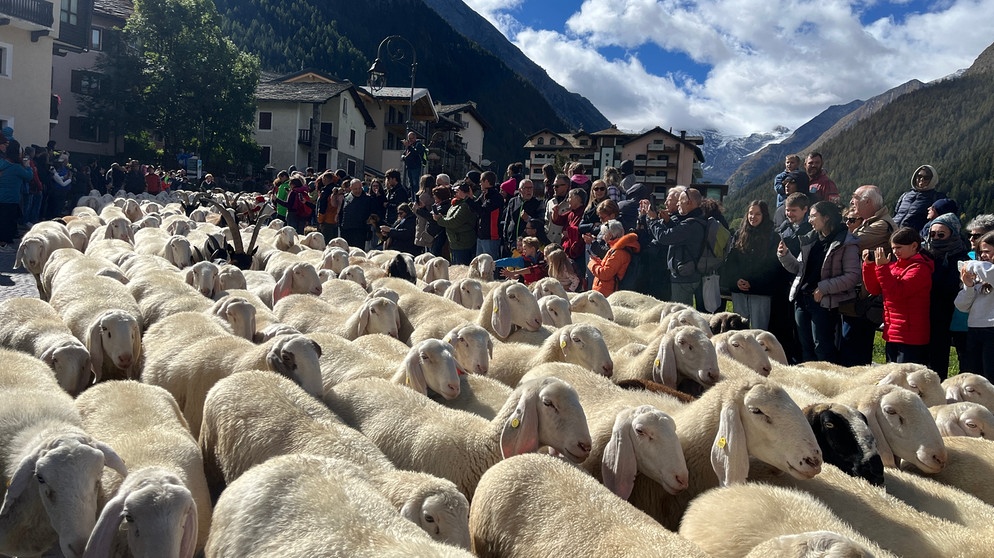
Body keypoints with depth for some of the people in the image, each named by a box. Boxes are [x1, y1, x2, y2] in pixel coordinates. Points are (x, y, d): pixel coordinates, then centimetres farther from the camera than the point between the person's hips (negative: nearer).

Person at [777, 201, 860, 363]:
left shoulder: (846, 243, -9)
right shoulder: (810, 239, 13)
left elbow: (852, 276, -16)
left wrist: (824, 287, -19)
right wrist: (785, 255, 2)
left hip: (824, 302, -7)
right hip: (802, 299, 7)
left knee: (822, 347, -6)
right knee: (806, 347, 13)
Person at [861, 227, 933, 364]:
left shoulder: (920, 268, -11)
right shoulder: (896, 265, 13)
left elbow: (897, 292, -22)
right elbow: (874, 289, 13)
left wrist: (882, 266, -20)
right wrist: (869, 265, 1)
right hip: (892, 335, 9)